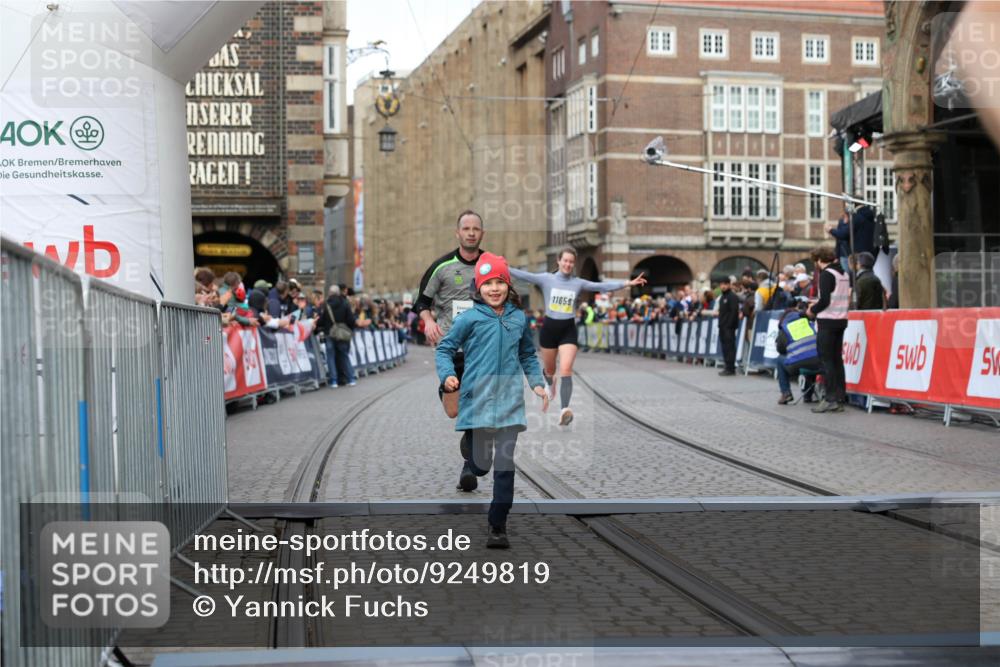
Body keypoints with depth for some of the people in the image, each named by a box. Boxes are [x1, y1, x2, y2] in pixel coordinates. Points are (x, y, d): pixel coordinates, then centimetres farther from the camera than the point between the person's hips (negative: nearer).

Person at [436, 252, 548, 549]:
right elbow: (444, 349, 2)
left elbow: (528, 355, 21)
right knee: (481, 463, 4)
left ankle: (498, 527, 8)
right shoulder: (469, 318, -3)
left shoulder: (519, 318, 8)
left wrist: (537, 383, 9)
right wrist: (447, 375, -15)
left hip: (510, 402, 2)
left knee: (505, 465, -2)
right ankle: (469, 466, 42)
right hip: (477, 401, -2)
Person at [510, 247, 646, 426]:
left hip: (568, 330, 0)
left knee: (566, 370, -16)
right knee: (549, 369, 17)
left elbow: (602, 286, -3)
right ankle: (551, 383, 55)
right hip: (549, 328, 0)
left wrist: (627, 283, -11)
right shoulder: (546, 279, -3)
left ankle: (564, 410, -23)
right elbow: (524, 275, -12)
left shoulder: (578, 283, 1)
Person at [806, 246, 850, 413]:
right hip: (841, 319, 8)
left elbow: (825, 300, -19)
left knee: (826, 360, -4)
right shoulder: (844, 274, 13)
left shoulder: (826, 274, -13)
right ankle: (840, 398, 12)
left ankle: (831, 399, -6)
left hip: (828, 320, -8)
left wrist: (812, 310, -2)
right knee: (837, 359, 11)